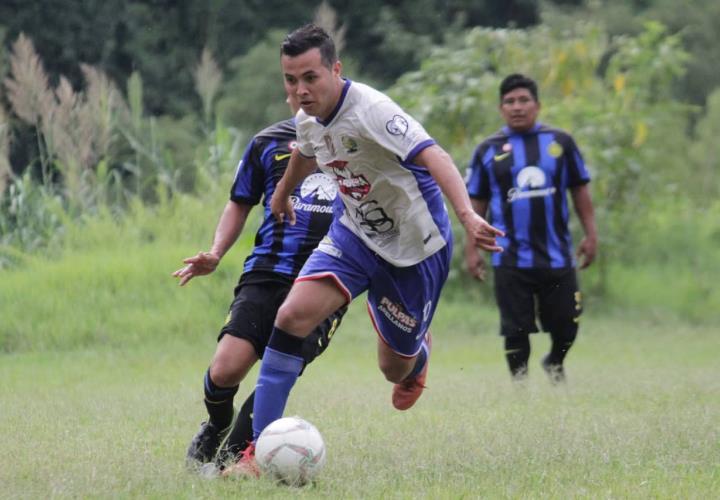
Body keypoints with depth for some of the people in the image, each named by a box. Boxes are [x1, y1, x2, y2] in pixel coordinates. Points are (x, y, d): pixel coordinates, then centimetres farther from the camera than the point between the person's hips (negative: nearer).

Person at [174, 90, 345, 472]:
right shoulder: (268, 143, 11)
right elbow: (240, 203, 21)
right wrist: (216, 253, 6)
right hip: (267, 274, 1)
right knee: (225, 370, -15)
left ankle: (230, 459, -1)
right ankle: (216, 427, 20)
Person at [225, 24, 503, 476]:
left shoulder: (370, 111, -29)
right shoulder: (308, 119, -6)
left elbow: (432, 156, -42)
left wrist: (466, 214, -59)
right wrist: (282, 194, 40)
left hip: (416, 247, -5)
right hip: (355, 232, 5)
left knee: (396, 368, 9)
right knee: (293, 316, -19)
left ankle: (418, 354, 51)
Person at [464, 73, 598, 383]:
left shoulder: (560, 142, 5)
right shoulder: (488, 151, 4)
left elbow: (580, 189, 10)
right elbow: (476, 203, 8)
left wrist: (590, 235, 5)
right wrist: (471, 249, 4)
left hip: (557, 256, 1)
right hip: (511, 261, -1)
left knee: (566, 324, 7)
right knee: (515, 329, 0)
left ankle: (555, 364, 36)